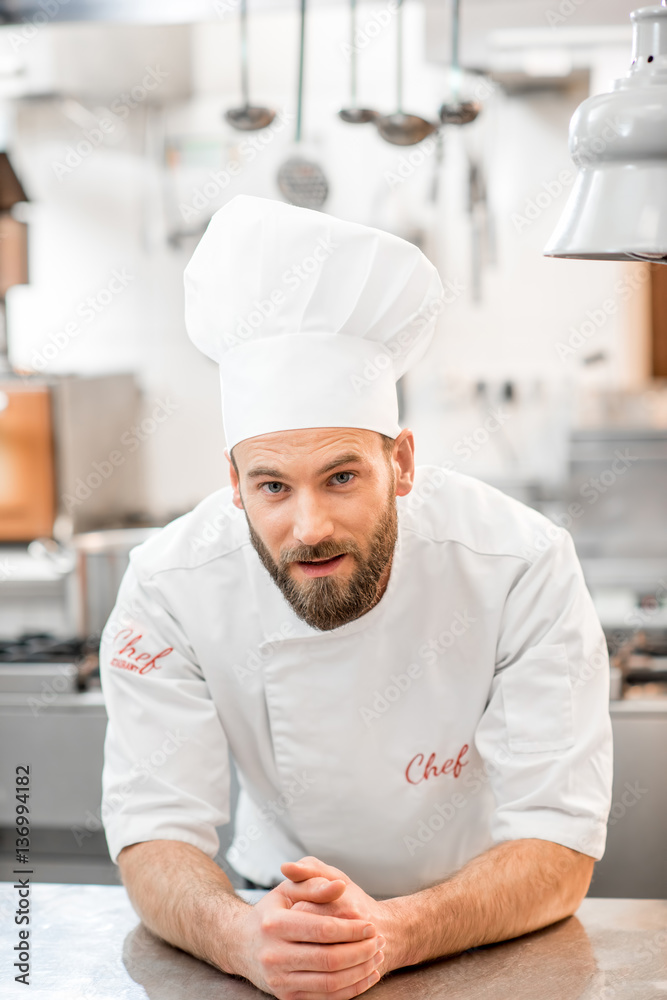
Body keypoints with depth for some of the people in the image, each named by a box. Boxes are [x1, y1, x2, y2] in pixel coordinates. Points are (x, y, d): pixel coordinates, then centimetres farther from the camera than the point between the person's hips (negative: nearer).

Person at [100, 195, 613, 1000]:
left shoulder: (521, 567, -20)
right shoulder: (172, 586, -16)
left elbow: (558, 846, -21)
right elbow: (155, 832, -15)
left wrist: (392, 933, -40)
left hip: (488, 935, 0)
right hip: (282, 906, 0)